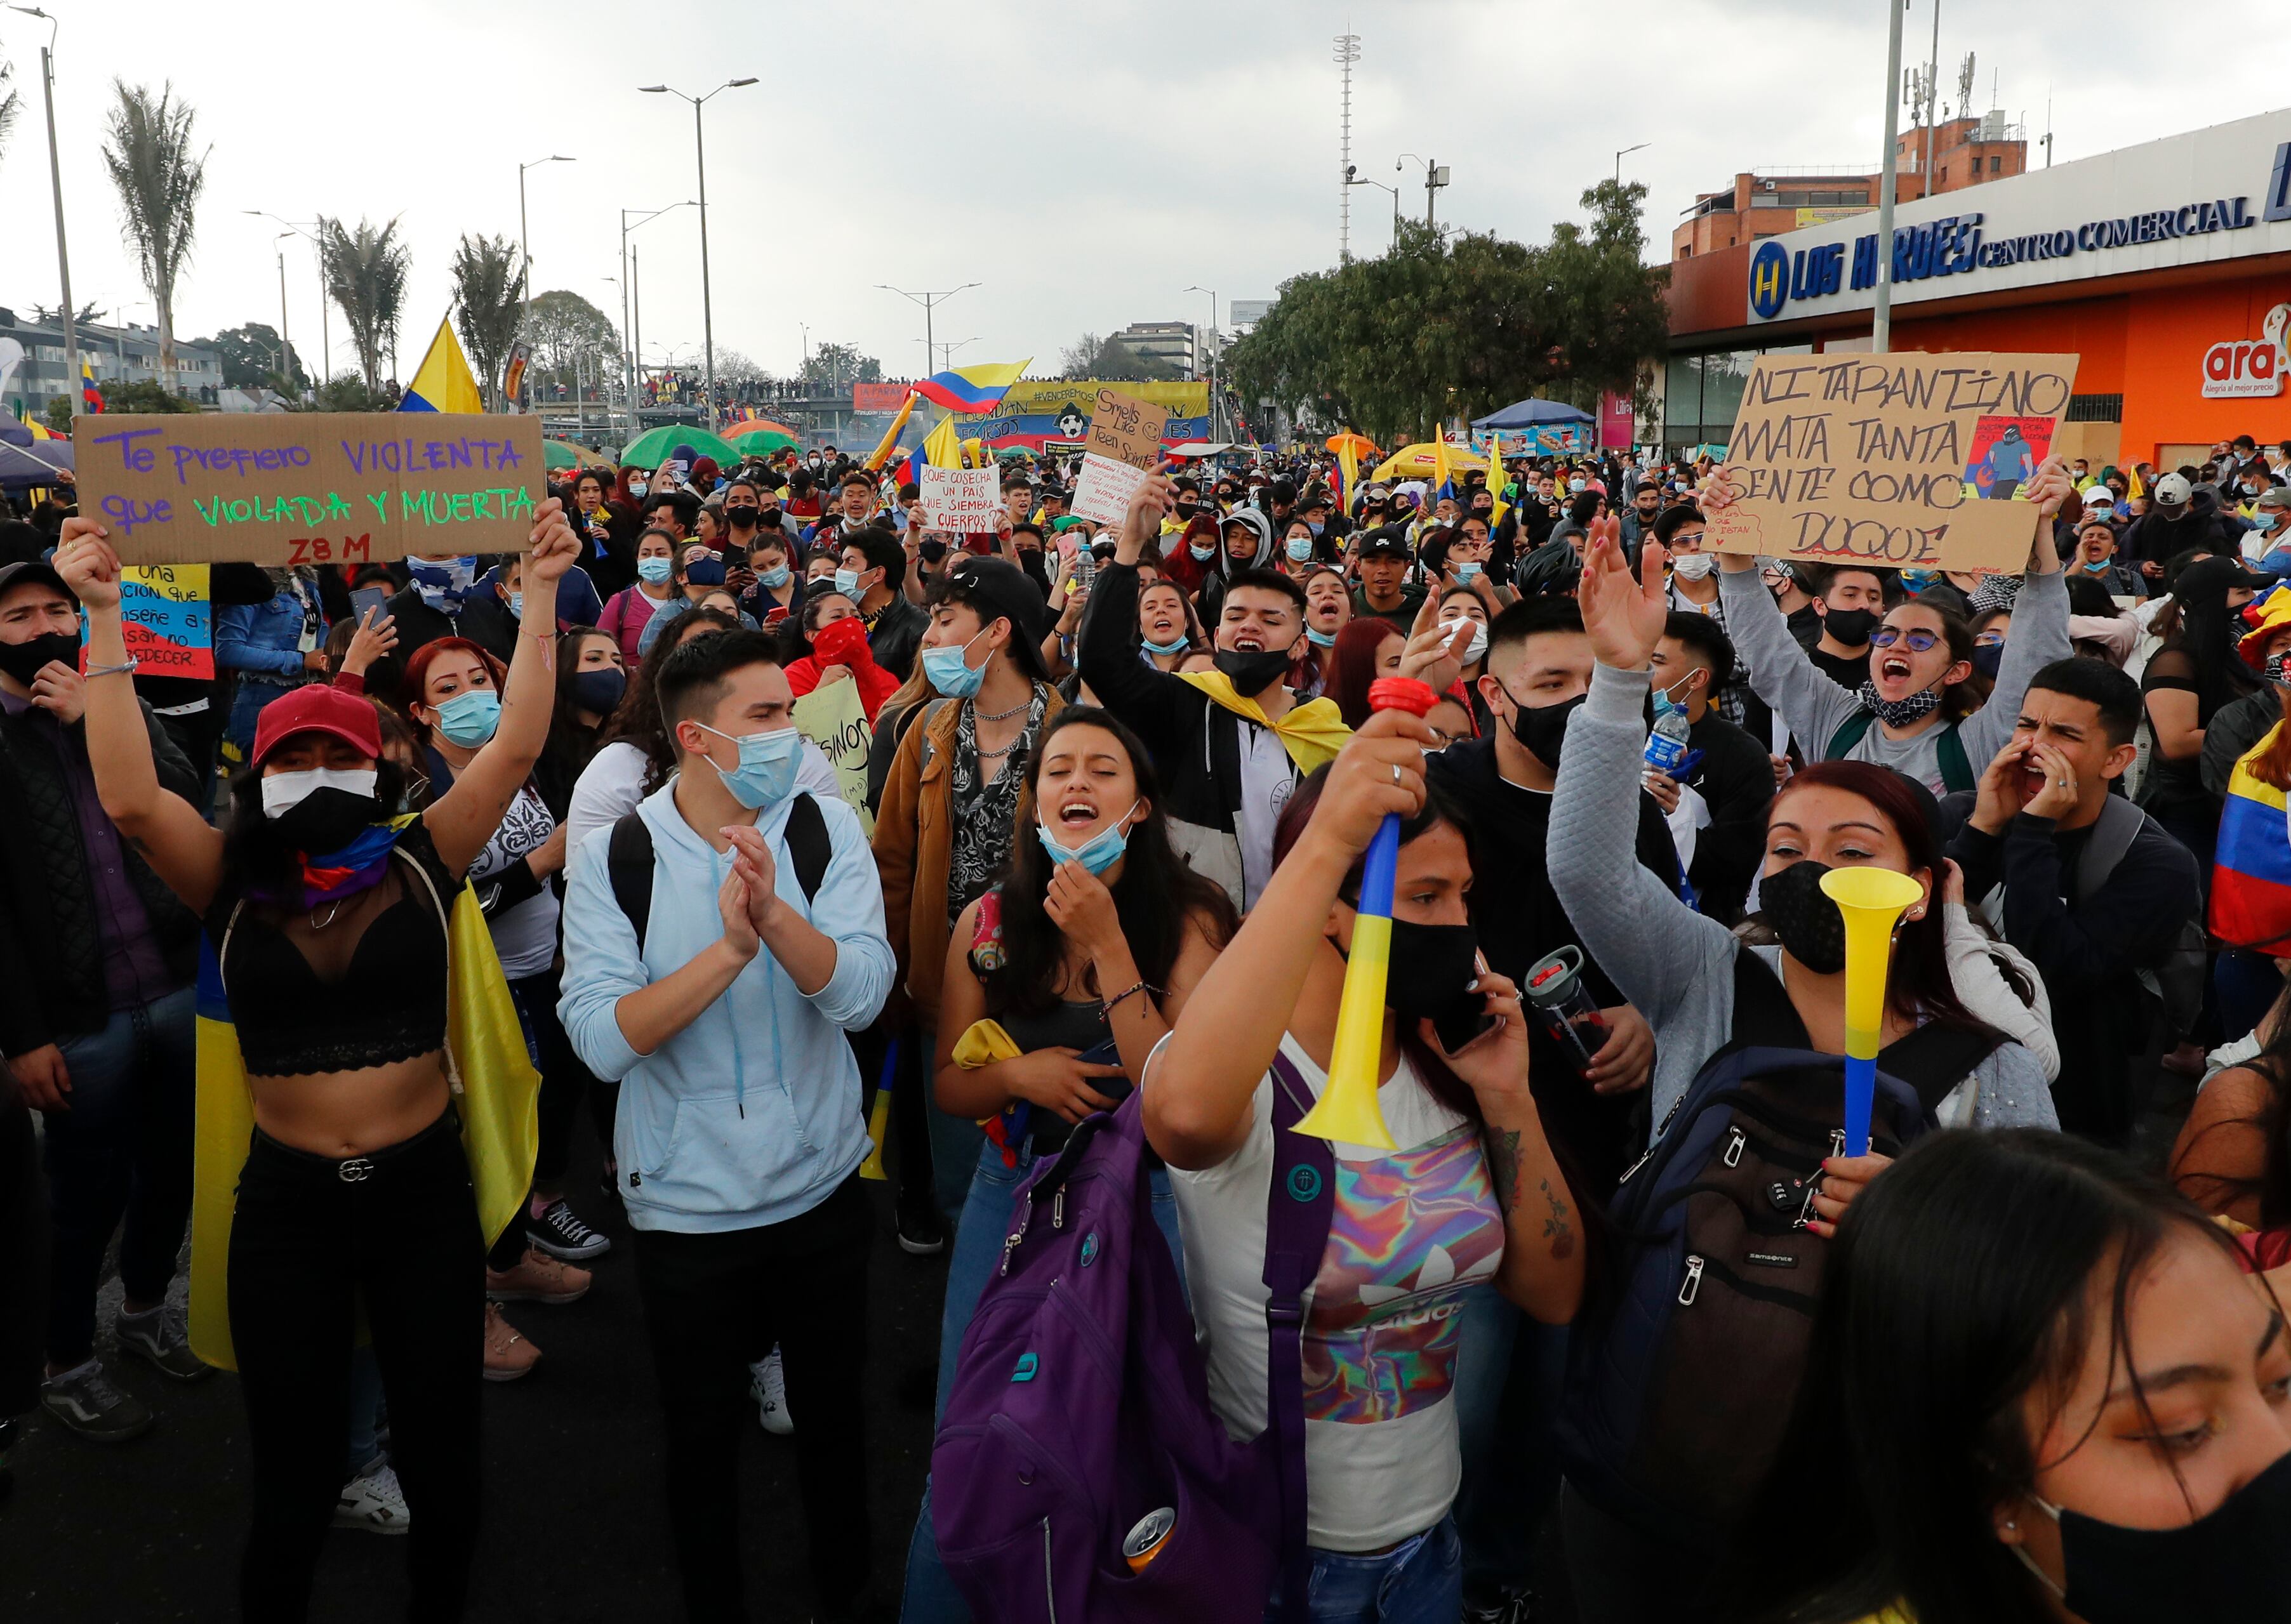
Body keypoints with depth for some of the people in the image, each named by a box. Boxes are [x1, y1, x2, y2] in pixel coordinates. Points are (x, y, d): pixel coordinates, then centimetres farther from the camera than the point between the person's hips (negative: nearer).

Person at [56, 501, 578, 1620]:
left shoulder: (419, 867, -4)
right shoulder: (231, 887, -3)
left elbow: (516, 748, -12)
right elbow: (130, 799, -18)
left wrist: (541, 594, -18)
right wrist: (105, 618, -21)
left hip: (424, 1189, 0)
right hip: (286, 1200, 0)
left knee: (440, 1454, 14)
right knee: (293, 1476, 13)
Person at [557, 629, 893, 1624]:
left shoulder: (826, 828, -9)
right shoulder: (614, 861, -12)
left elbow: (861, 993, -20)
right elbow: (603, 1040, -22)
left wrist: (775, 914, -37)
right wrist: (729, 950, -34)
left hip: (822, 1186, 2)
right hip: (686, 1204, -1)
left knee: (834, 1413, 19)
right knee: (703, 1432, 16)